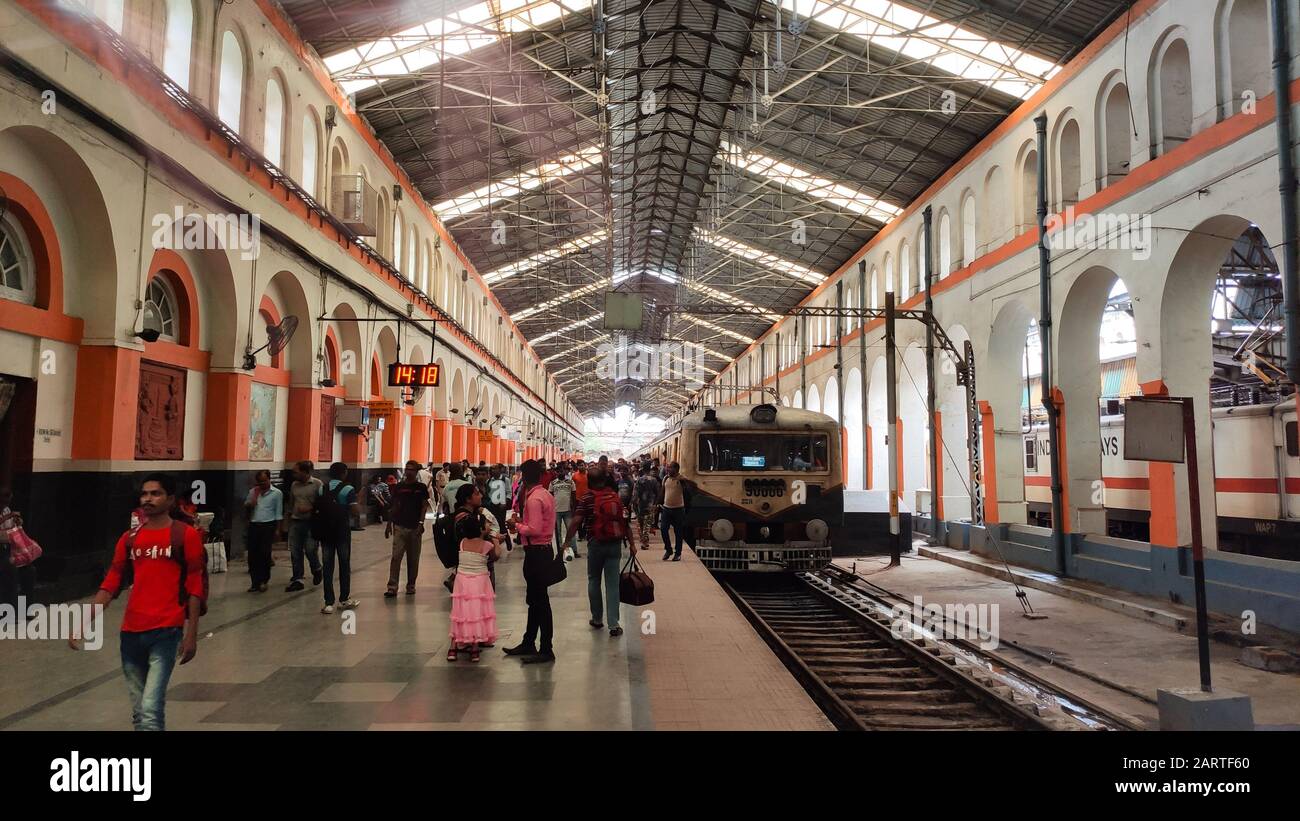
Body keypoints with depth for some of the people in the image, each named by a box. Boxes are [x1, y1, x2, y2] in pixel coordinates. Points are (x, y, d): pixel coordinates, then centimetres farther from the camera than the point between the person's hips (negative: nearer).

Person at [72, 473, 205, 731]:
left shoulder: (185, 535, -3)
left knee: (151, 709, -13)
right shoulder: (129, 539, 11)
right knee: (139, 711, 14)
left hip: (166, 631, -5)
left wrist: (191, 634, -7)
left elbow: (196, 587, -4)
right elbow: (110, 584, 11)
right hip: (131, 632, 6)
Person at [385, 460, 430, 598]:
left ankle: (411, 585, 19)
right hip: (400, 526, 1)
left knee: (413, 559, 8)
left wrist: (421, 523, -12)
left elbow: (424, 506, -1)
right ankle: (392, 587, -7)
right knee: (396, 557, -7)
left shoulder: (421, 487, 2)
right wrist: (389, 523, 7)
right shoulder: (399, 487, 7)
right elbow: (394, 506, 10)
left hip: (415, 527, -1)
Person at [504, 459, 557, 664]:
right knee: (535, 599, 18)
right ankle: (528, 644, 30)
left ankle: (546, 650, 4)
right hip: (543, 549, 10)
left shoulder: (533, 498, -19)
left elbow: (534, 530, -25)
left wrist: (517, 525, -9)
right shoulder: (546, 494, 12)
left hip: (536, 552, -10)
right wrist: (522, 521, 8)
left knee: (539, 601, -3)